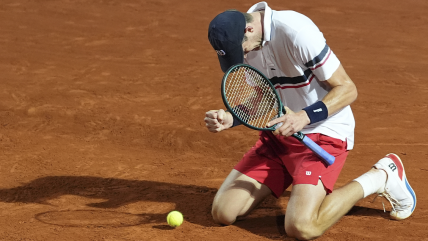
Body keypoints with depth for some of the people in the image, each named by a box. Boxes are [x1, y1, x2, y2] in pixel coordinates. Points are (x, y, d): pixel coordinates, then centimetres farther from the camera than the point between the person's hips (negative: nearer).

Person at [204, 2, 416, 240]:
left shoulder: (296, 31, -24)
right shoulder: (239, 42, -3)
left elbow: (347, 89, -19)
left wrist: (305, 116, -33)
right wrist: (229, 119, -14)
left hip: (324, 133, -7)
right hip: (276, 135, 7)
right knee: (223, 212, -3)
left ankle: (380, 176, -2)